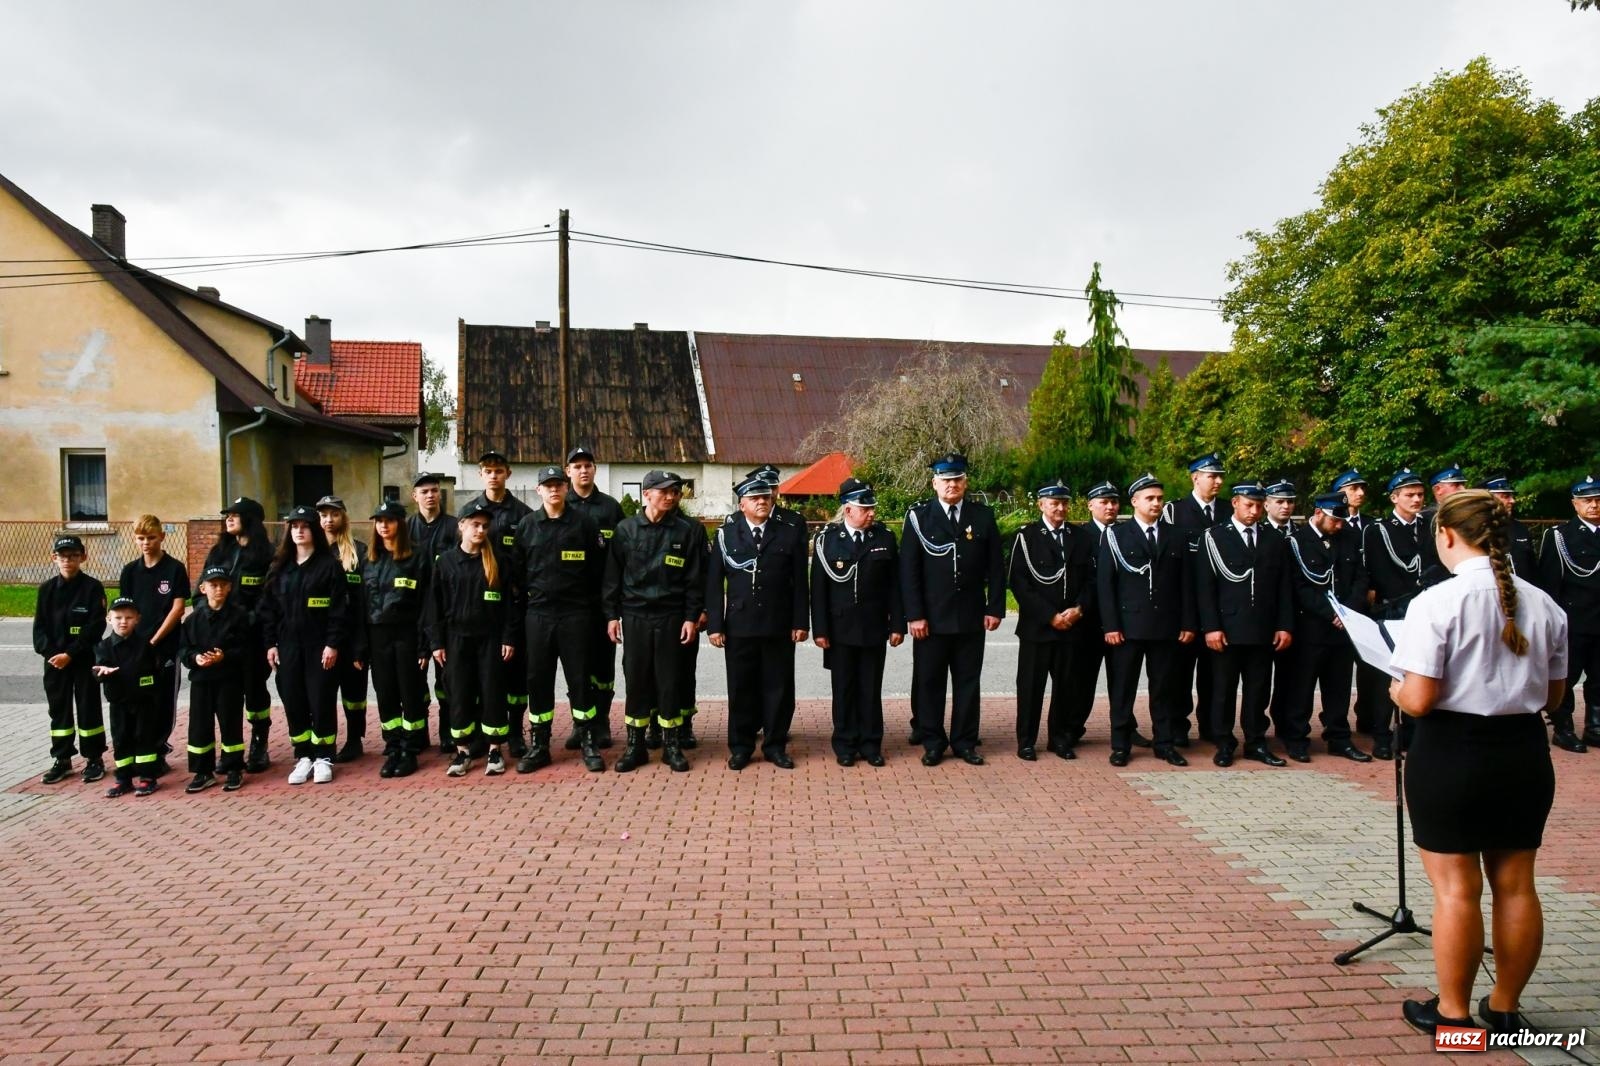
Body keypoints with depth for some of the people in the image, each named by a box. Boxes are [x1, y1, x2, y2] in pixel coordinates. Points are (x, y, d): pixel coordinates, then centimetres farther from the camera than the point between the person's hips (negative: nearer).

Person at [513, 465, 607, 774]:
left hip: (575, 613, -2)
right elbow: (517, 571, 10)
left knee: (580, 678, 2)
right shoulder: (526, 525, 6)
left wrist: (593, 606, 0)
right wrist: (524, 603, 5)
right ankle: (538, 746, 16)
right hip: (537, 613, 2)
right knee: (538, 679, 7)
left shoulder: (584, 522, 0)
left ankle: (588, 744, 12)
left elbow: (598, 567, 1)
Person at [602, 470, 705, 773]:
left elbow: (695, 578, -1)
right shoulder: (626, 529, 3)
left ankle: (671, 745, 16)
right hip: (634, 617, 1)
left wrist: (692, 617, -5)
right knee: (636, 681, 6)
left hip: (672, 618, -1)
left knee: (670, 682, 4)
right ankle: (635, 745, 17)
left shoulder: (689, 530, -1)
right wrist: (612, 615, 1)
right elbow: (613, 575, 5)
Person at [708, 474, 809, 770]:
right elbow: (714, 582, 1)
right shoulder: (726, 534, 3)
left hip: (779, 627, 0)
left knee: (778, 687, 6)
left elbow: (799, 582, 3)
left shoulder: (789, 534, 4)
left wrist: (801, 622, -2)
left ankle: (775, 745, 19)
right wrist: (714, 624, -4)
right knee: (741, 688, 7)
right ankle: (741, 747, 19)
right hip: (739, 626, 0)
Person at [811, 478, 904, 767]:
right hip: (840, 629, -1)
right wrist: (819, 629, -7)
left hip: (874, 629, 1)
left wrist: (897, 624, 0)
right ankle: (845, 745, 19)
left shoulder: (885, 537, 1)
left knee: (871, 689, 8)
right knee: (844, 689, 8)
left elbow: (894, 584, 3)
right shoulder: (827, 538, -4)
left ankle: (870, 744, 19)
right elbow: (819, 588, -4)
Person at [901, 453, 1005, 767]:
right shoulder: (919, 516, -1)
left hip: (972, 618, 2)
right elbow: (909, 569, -4)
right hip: (932, 618, -2)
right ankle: (933, 743, 17)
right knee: (929, 682, 5)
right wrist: (914, 615, -10)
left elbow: (995, 567, 6)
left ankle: (965, 742, 20)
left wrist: (995, 608, 0)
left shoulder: (983, 516, 5)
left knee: (968, 682, 9)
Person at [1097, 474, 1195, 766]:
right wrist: (1110, 625, -10)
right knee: (1122, 688, 3)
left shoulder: (1176, 536, 10)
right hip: (1128, 626, -2)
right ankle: (1120, 745, 12)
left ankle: (1165, 743, 19)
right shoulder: (1116, 535, 1)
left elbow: (1185, 583, 9)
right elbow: (1104, 582, -4)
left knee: (1165, 688, 9)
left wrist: (1188, 624, 3)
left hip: (1167, 627, 3)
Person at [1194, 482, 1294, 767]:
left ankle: (1256, 743, 18)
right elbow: (1205, 586, -3)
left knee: (1259, 690, 8)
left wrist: (1285, 626, 2)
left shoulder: (1276, 541, 12)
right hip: (1227, 629, -3)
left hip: (1264, 631, 3)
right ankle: (1224, 744, 13)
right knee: (1224, 690, 4)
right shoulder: (1213, 537, 1)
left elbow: (1284, 588, 10)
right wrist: (1211, 627, -11)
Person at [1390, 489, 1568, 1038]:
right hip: (1525, 753, 6)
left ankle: (1452, 1012, 18)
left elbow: (1419, 701, -19)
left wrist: (1397, 690, 2)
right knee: (1515, 885, 16)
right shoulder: (1544, 605, 1)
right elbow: (1553, 694, 9)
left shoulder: (1437, 602, -17)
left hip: (1453, 753, -5)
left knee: (1456, 889, 5)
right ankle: (1505, 1007, 30)